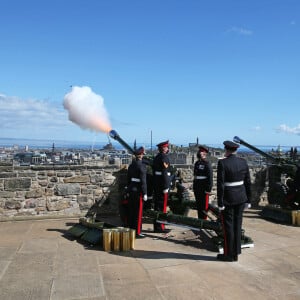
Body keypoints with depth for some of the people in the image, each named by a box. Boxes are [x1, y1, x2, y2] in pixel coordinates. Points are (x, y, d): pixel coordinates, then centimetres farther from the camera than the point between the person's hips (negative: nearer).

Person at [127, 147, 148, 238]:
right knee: (138, 212, 0)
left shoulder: (131, 165, 9)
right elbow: (143, 181, -17)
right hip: (138, 191, -7)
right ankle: (137, 232, 5)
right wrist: (144, 194, -12)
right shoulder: (142, 166, -14)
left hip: (131, 190, 8)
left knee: (131, 211, 13)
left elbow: (128, 179, 13)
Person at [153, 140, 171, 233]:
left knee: (157, 205, 13)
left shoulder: (156, 157, 14)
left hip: (156, 184, 9)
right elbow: (164, 172, -20)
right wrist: (166, 187, -19)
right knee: (162, 206, -2)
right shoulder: (164, 157, -14)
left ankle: (156, 226, 20)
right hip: (162, 185, -9)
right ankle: (160, 227, 2)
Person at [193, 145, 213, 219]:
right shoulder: (196, 163, 12)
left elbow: (210, 177, -15)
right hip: (197, 189, 7)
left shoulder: (207, 163, -11)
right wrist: (194, 187, 15)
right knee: (198, 205, 14)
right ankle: (199, 219, 25)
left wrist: (208, 189, -17)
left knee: (204, 206, 1)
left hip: (204, 189, -7)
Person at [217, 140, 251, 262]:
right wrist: (248, 200, 12)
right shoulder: (243, 162, 1)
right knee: (237, 225, 13)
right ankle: (236, 253, 22)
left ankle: (229, 255, 15)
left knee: (228, 226, 5)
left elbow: (220, 185, -18)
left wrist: (220, 203, -12)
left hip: (228, 199, -5)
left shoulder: (222, 163, -16)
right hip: (241, 197, 6)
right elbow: (248, 183, 4)